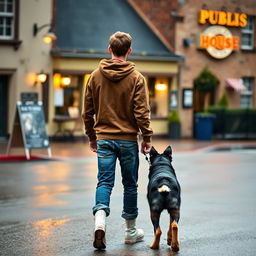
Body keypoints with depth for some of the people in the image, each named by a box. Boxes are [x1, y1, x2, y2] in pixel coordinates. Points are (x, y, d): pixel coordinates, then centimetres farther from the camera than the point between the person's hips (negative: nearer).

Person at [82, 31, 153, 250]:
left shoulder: (96, 76, 3)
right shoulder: (136, 78, -6)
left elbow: (88, 111, 7)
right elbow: (142, 112, -10)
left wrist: (92, 136, 17)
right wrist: (147, 137, -1)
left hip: (104, 139, 2)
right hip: (128, 139, -2)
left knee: (105, 182, 2)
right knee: (130, 184, 10)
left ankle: (100, 220, -23)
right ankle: (131, 231, 20)